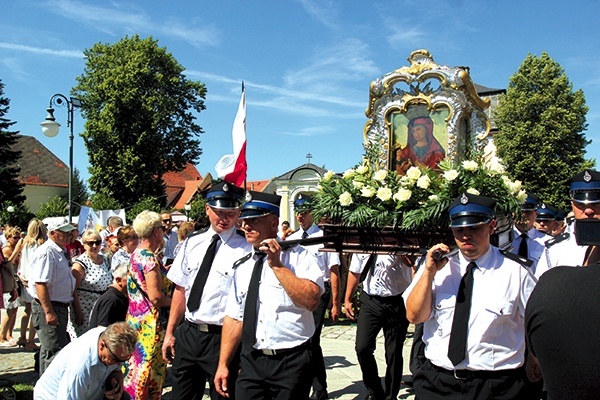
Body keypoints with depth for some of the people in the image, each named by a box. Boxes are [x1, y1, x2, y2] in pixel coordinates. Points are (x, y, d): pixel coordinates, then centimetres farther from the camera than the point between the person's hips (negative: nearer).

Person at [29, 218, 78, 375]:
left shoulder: (61, 251, 12)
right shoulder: (46, 252, -19)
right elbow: (40, 284, -25)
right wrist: (49, 312, -27)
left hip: (60, 306, 10)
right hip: (48, 308, -10)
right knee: (54, 352, -8)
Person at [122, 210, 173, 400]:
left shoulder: (136, 254, 10)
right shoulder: (150, 258, -19)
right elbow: (156, 297, -24)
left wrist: (164, 269, 15)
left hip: (136, 319, 9)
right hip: (150, 324, -9)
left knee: (135, 367, 18)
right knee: (147, 372, 1)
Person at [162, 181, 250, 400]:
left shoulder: (246, 249, -12)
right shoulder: (192, 243, 5)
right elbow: (180, 290, 10)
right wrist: (170, 333, 10)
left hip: (223, 339, -5)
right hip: (187, 335, 5)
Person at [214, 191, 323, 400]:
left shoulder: (299, 256, -6)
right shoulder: (242, 265, 9)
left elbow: (311, 301, -21)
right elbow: (234, 318, 10)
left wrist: (277, 265, -20)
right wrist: (223, 364, 8)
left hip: (291, 363, -4)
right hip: (250, 363, 4)